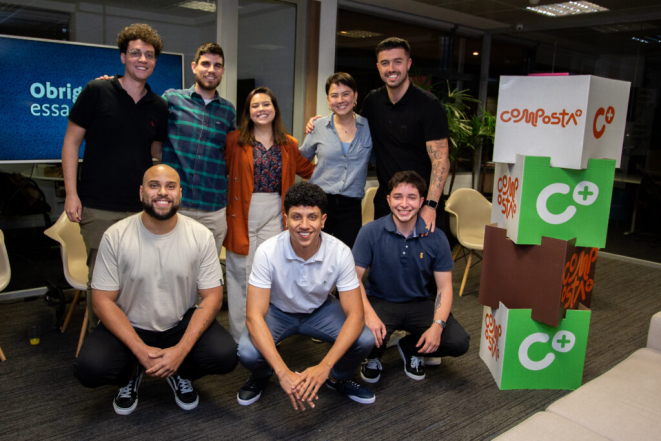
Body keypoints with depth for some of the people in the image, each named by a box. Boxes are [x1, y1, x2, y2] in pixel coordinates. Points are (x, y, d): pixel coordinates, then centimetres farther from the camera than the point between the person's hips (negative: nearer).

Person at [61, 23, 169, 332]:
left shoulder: (158, 107, 9)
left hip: (141, 208, 4)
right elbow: (71, 141, -1)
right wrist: (71, 193, -7)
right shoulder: (97, 92, -2)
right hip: (99, 208, -3)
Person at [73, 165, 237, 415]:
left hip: (182, 324, 1)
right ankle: (131, 373, 12)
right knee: (89, 368, -26)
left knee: (225, 356, -24)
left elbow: (212, 298, -9)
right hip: (128, 327, 0)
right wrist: (140, 350, -21)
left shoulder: (201, 236, -10)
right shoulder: (116, 237, -11)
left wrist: (181, 350, -21)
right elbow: (103, 301, -10)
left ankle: (180, 372, 12)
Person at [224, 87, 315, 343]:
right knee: (242, 273, 4)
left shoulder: (289, 144, 10)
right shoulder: (235, 140, 1)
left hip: (274, 216, 2)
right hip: (242, 215, -2)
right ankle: (240, 338, 17)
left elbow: (307, 170, 17)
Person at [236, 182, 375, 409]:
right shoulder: (267, 252, -29)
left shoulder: (340, 252, -26)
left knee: (365, 340, -24)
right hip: (277, 310, -1)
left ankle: (338, 379, 11)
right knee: (247, 352, -30)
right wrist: (284, 373, -43)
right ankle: (261, 377, 11)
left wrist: (323, 367, -38)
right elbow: (254, 316, -31)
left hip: (320, 308, 1)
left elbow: (355, 315, -25)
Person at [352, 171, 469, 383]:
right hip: (380, 301, -2)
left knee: (459, 342, -17)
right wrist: (369, 314, -28)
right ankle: (373, 357, 11)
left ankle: (411, 348, 16)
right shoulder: (370, 232, -12)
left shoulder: (436, 238, -7)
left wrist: (437, 325, -20)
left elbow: (444, 286, -5)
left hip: (421, 303, 2)